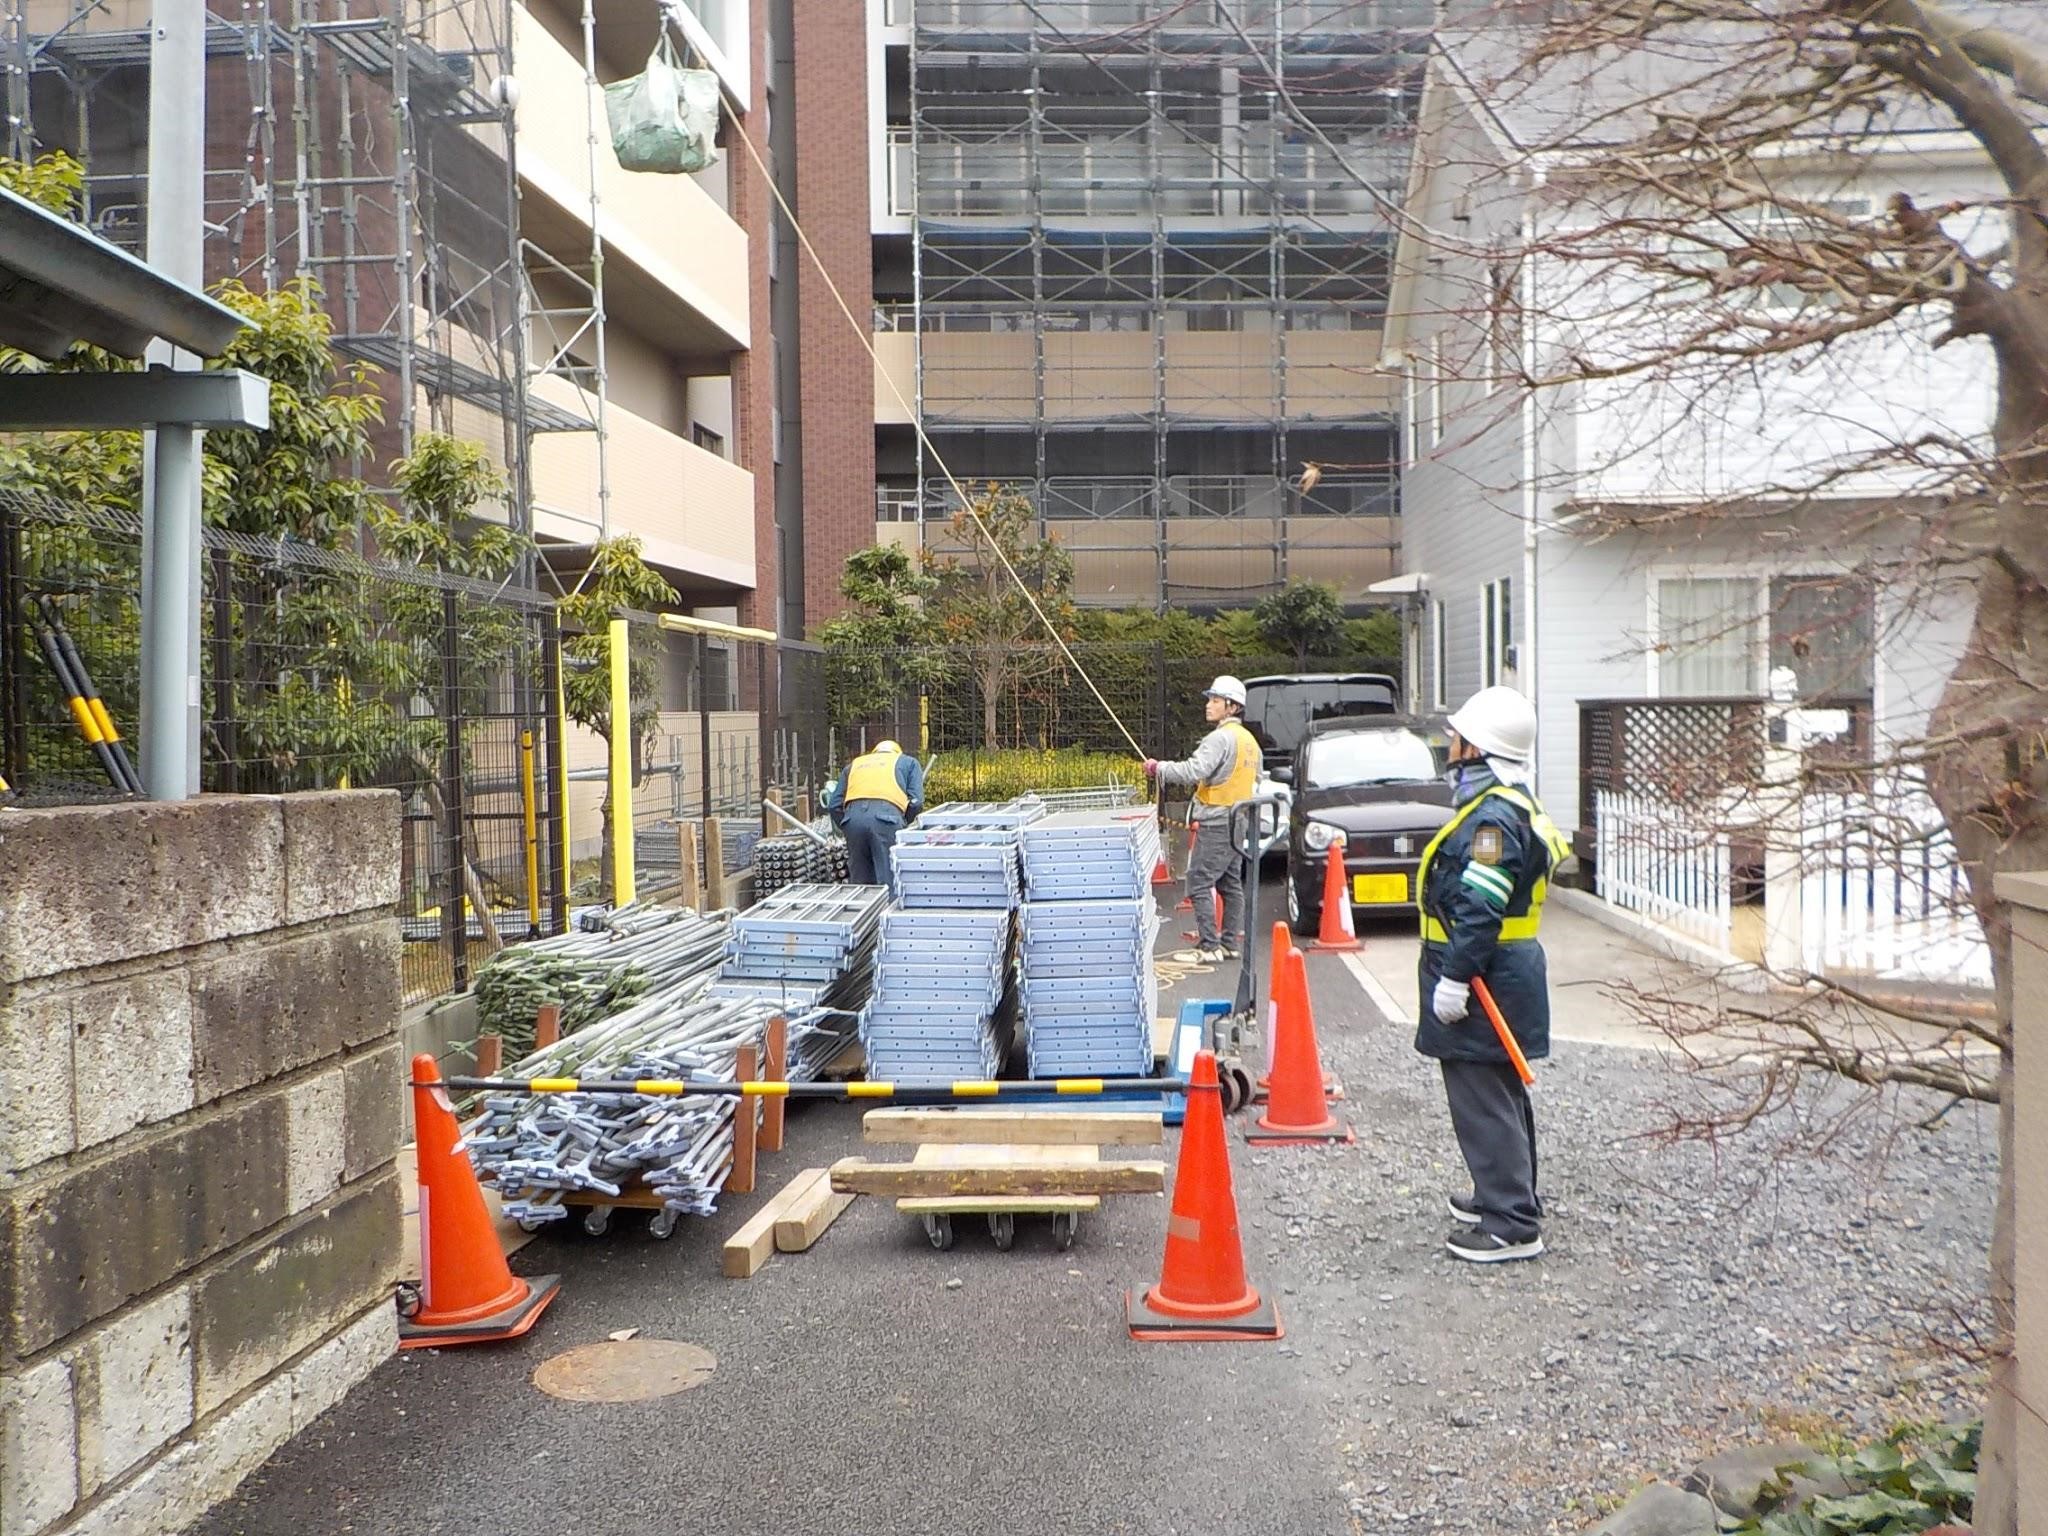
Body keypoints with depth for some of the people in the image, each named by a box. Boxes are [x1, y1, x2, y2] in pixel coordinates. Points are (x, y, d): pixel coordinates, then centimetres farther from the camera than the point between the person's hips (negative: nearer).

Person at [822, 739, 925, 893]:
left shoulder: (854, 764, 34)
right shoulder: (908, 762, 28)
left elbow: (834, 805, 23)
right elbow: (916, 801, 12)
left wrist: (846, 828, 34)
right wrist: (903, 823, 27)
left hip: (854, 816, 3)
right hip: (886, 815, -3)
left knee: (859, 881, 10)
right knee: (889, 882, -5)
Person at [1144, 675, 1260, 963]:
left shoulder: (1221, 738, -16)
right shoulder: (1249, 740, 16)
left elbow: (1194, 770, -26)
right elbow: (1256, 780, 25)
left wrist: (1158, 769, -16)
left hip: (1217, 823, -10)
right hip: (1239, 823, 10)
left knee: (1199, 884, -7)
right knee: (1231, 883, 14)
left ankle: (1208, 946, -8)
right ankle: (1231, 943, 17)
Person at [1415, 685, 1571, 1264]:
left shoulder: (1493, 815, -20)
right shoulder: (1511, 804, 15)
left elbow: (1479, 911, -26)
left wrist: (1454, 979, -23)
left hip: (1485, 979, -11)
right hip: (1506, 972, 11)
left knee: (1484, 1103, -6)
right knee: (1501, 1097, 21)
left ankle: (1512, 1226, -1)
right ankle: (1506, 1197, 35)